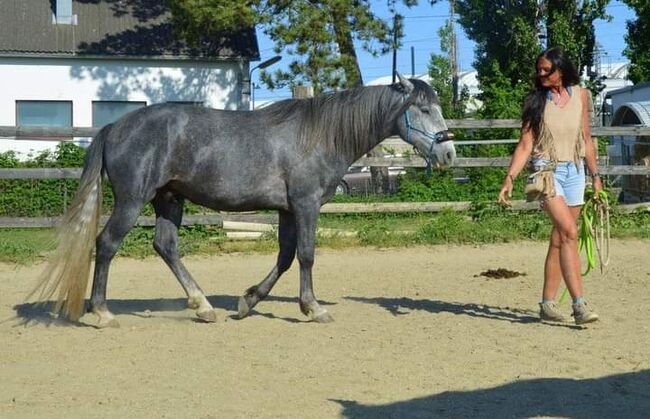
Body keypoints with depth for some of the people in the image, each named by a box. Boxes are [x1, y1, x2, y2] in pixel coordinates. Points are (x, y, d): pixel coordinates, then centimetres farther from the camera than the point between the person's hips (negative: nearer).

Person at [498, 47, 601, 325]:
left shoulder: (581, 95, 6)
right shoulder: (535, 101, -1)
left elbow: (586, 139, 14)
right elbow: (525, 145, -3)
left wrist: (595, 176, 15)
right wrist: (509, 179, -12)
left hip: (575, 171, 4)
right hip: (547, 170, -3)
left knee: (559, 240, 5)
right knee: (569, 232, -18)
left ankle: (548, 304, 14)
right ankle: (579, 304, -22)